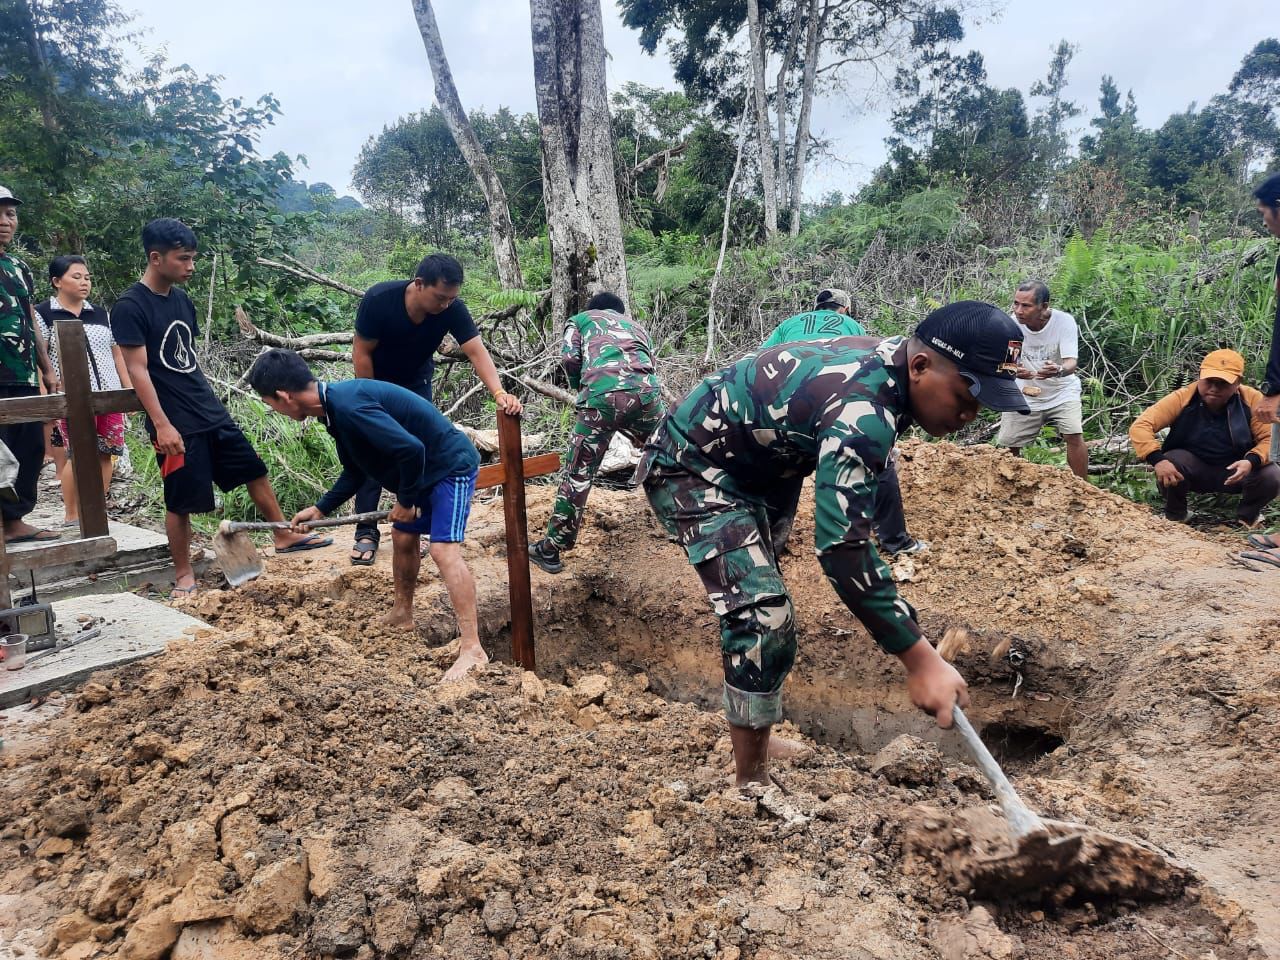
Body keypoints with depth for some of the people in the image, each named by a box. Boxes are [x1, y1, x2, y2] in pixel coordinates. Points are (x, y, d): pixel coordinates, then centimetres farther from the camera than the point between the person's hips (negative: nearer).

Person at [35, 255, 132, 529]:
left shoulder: (100, 314, 16)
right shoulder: (43, 314, 1)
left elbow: (116, 354, 19)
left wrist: (130, 388, 13)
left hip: (109, 394, 5)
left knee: (106, 454, 3)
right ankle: (72, 517, 5)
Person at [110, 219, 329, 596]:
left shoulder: (182, 299, 10)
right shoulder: (130, 307, -13)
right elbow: (137, 370, -16)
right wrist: (162, 424, -21)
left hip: (212, 412, 7)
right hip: (175, 423, -7)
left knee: (254, 470, 11)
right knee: (181, 501, 1)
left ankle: (285, 536, 25)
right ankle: (183, 574, 16)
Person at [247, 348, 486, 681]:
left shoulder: (349, 407, -28)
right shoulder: (336, 408, 5)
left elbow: (411, 449, -33)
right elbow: (355, 472, 19)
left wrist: (406, 501, -18)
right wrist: (320, 509, 19)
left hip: (451, 466, -10)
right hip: (424, 470, 10)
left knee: (443, 549, -18)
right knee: (402, 536, 19)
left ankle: (472, 648, -19)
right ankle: (402, 613, 40)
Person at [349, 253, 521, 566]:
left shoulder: (452, 309, -28)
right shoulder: (378, 299, -32)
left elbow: (477, 352, -35)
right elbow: (362, 352, -22)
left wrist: (499, 393, -51)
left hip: (416, 384, 2)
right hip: (375, 381, -2)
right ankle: (366, 532, 3)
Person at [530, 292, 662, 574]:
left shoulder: (580, 319, 29)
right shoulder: (636, 326, 40)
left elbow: (569, 358, 10)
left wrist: (581, 388, 27)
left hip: (602, 393, -3)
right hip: (646, 390, 4)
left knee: (578, 474, 4)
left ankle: (550, 550, 11)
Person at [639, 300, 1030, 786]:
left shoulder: (884, 360, -4)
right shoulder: (861, 410, -34)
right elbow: (841, 545, -40)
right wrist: (920, 659, -36)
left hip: (734, 469, 11)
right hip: (688, 469, -10)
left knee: (761, 606, 21)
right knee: (762, 616, -20)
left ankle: (751, 736, 38)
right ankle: (751, 784, -5)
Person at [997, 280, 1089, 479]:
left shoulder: (1064, 321, -21)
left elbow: (1071, 363, -28)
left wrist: (1059, 370, -53)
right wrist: (1013, 371, -41)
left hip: (1061, 391, -2)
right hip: (1025, 394, 2)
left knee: (1074, 436, -21)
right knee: (1006, 446, 0)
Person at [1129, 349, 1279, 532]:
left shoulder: (1252, 400, -14)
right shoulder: (1182, 398, -18)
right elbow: (1140, 426, -25)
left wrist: (1251, 462, -33)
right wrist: (1157, 460, -40)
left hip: (1235, 470, 1)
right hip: (1193, 467, -1)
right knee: (1170, 463, -33)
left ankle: (1248, 515, 9)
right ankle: (1175, 516, -1)